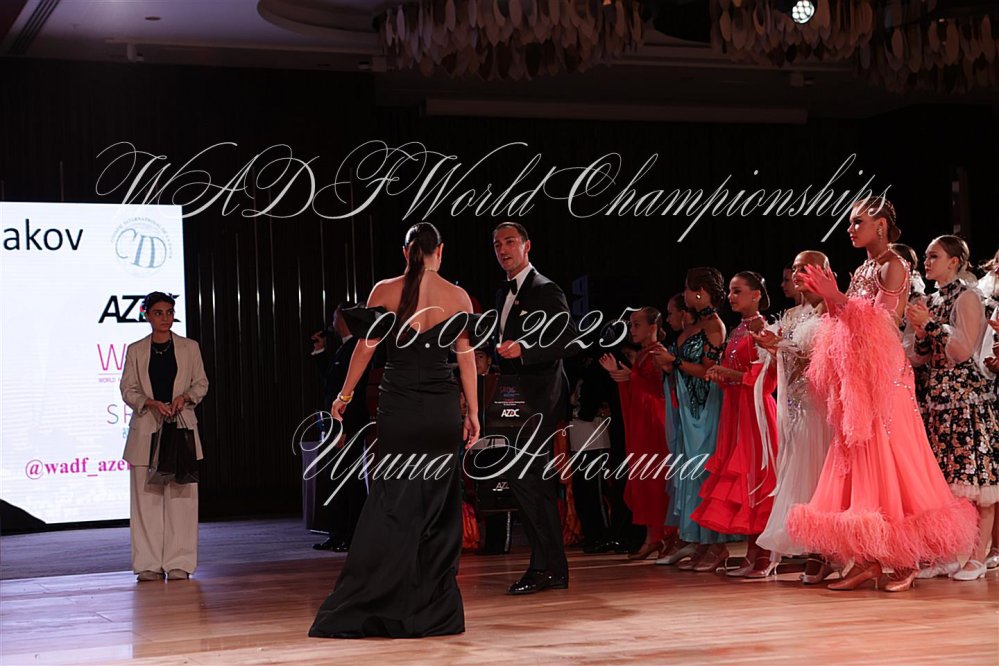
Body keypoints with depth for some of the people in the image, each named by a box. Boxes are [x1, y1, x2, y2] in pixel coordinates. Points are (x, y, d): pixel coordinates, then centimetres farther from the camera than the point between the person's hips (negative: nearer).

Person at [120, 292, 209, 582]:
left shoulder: (189, 347, 9)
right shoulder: (135, 350, 8)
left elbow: (201, 383, 10)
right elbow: (127, 389, 4)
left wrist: (185, 397, -10)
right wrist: (151, 403, -13)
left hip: (181, 427, 0)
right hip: (146, 428, 0)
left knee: (181, 495, -3)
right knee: (146, 497, -2)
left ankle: (178, 563, 2)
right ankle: (149, 564, 4)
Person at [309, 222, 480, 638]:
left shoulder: (384, 292, -1)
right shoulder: (458, 297, 0)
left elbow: (366, 347, 2)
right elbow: (466, 358, 1)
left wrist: (346, 395, 13)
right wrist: (472, 412, 7)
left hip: (398, 408, 0)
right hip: (442, 410, 0)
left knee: (392, 502, 4)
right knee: (438, 504, 8)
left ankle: (367, 603, 1)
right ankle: (433, 609, 12)